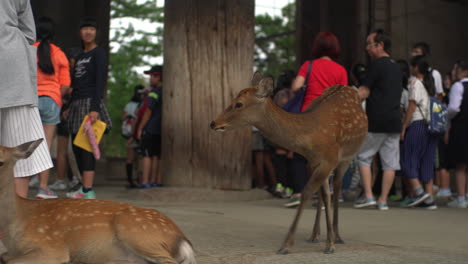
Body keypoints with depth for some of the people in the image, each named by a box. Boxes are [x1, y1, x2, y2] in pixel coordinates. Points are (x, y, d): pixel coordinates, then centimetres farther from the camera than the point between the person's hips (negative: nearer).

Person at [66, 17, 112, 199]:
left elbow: (100, 81, -12)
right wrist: (68, 107, 17)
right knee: (77, 147, 8)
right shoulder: (80, 56, 22)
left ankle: (88, 191, -19)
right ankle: (84, 187, 14)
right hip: (77, 104, 9)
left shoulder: (98, 53, -2)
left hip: (90, 102, -9)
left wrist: (95, 108, -21)